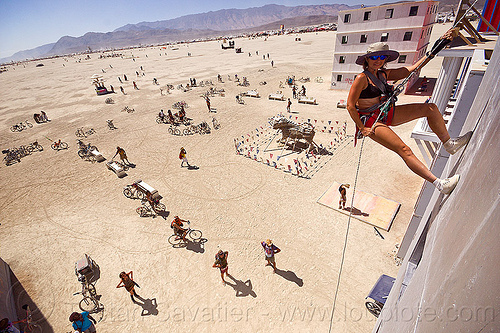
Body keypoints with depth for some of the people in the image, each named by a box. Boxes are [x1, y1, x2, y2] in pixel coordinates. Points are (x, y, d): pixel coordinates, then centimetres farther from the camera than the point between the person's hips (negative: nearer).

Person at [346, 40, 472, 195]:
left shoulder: (383, 74, 8)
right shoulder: (362, 78, -15)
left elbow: (410, 69, 14)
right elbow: (350, 106, -19)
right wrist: (362, 128, -17)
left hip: (385, 114, 9)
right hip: (370, 120, -9)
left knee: (430, 108, 1)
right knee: (404, 150, -21)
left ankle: (449, 144, 17)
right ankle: (439, 183, -16)